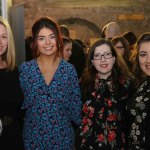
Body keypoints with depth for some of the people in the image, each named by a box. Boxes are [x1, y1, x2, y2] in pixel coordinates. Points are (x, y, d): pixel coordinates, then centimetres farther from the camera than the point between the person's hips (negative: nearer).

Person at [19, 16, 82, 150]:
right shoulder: (25, 68, -5)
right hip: (33, 135, 0)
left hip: (62, 135, 1)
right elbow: (20, 103, -3)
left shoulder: (69, 69, -4)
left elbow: (75, 104, 1)